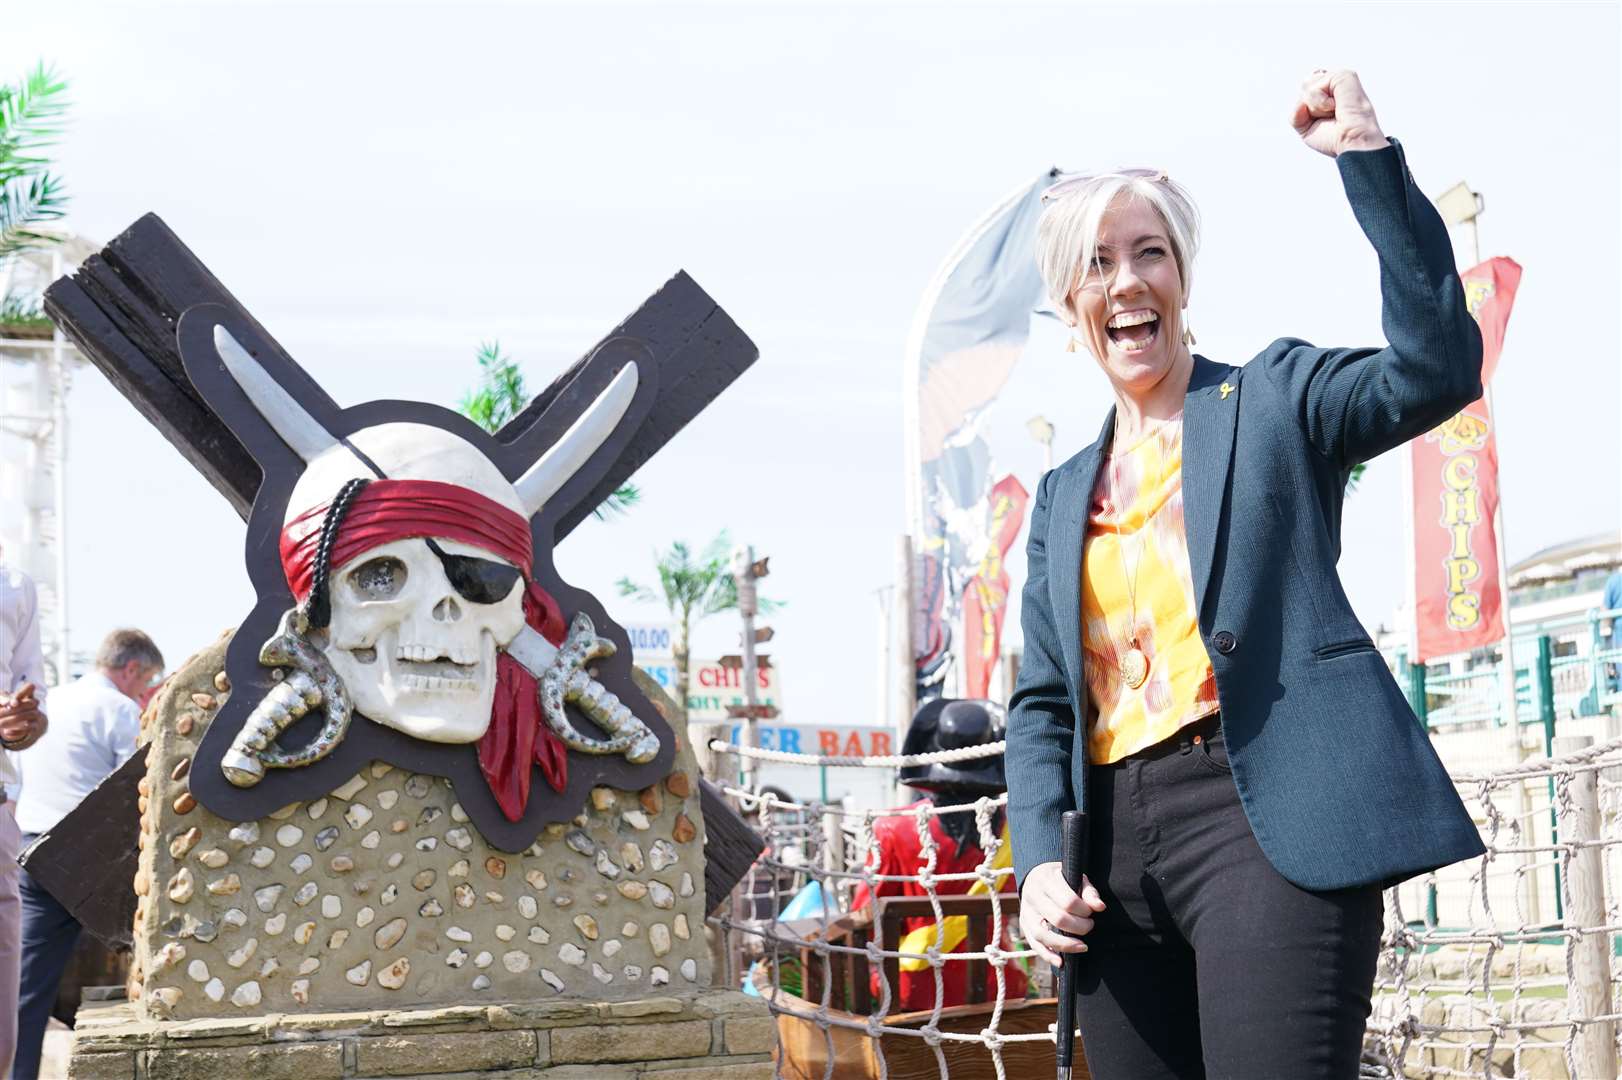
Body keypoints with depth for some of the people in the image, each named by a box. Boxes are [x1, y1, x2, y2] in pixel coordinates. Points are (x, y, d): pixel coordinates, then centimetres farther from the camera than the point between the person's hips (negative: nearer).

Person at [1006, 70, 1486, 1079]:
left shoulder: (1273, 397, 9)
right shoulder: (1065, 495, 22)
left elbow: (1435, 370, -11)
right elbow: (1042, 701, 19)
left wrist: (1367, 156, -16)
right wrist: (1040, 858, 2)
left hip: (1266, 815, -5)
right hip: (1115, 845, 6)